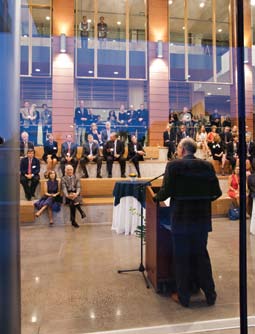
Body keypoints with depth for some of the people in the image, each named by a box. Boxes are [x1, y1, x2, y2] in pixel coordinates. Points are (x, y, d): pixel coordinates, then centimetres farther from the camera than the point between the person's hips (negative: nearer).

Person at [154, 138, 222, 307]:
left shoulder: (174, 165, -12)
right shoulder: (207, 165, 1)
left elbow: (166, 191, -15)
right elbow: (217, 192, 2)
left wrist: (157, 198, 6)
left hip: (181, 218, -4)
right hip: (202, 217, 4)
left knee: (182, 257, 10)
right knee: (202, 254, 20)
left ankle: (183, 297, 24)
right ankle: (210, 295, 32)